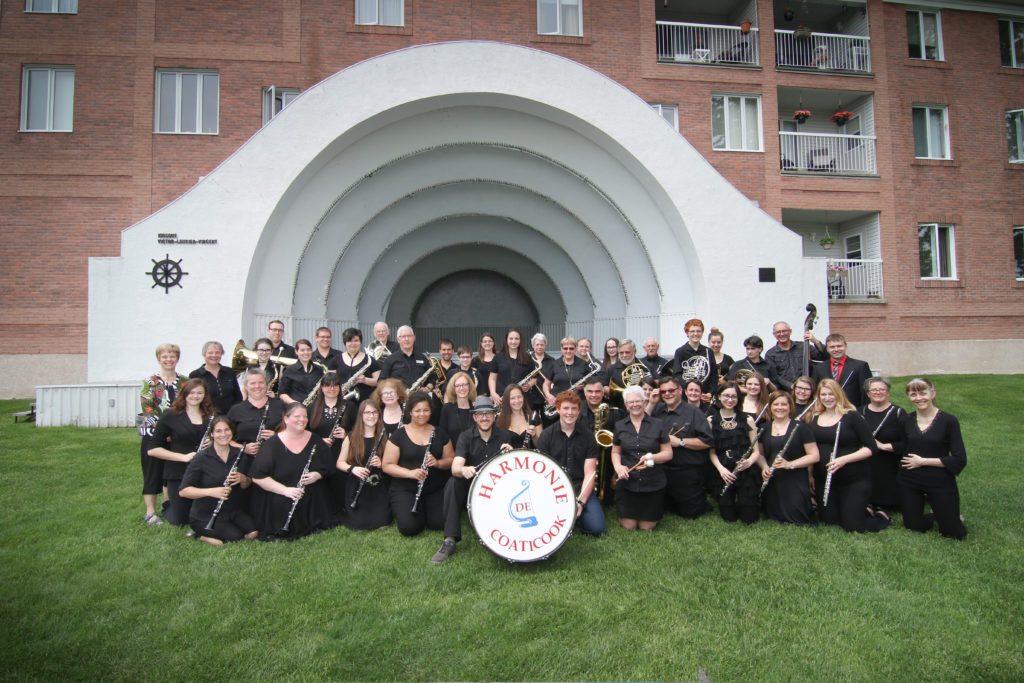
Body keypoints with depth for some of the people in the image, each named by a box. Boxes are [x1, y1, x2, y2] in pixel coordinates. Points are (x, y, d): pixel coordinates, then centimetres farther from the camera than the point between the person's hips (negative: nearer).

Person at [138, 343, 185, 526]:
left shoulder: (184, 381, 5)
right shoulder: (150, 382, -5)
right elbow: (147, 409, -11)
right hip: (154, 434, -3)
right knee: (153, 472, 2)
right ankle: (150, 512, 10)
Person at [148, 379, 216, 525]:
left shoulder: (211, 416, 5)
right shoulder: (170, 416, -5)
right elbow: (152, 449, -7)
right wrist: (183, 457, -17)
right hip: (179, 474, -3)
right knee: (180, 520, 5)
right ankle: (167, 507, 37)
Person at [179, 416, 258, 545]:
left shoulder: (239, 454, 0)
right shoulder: (201, 458, -13)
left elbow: (246, 485, 7)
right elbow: (183, 491, -16)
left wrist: (242, 478, -17)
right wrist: (211, 491, -31)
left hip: (233, 510, 5)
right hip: (205, 514, -5)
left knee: (252, 534, -16)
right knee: (235, 537, -23)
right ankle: (201, 533, 4)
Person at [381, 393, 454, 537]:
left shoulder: (439, 433, 4)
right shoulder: (398, 435, -5)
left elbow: (451, 460, 8)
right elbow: (387, 465, -6)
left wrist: (438, 463, -15)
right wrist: (410, 473, -22)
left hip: (436, 489, 2)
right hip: (406, 489, -2)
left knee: (441, 523, -18)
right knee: (409, 527, -22)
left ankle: (426, 508, 16)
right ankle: (419, 509, 12)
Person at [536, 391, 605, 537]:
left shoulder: (588, 436, 1)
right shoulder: (546, 435, -1)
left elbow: (589, 473, -4)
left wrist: (580, 501, -18)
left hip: (581, 488, 1)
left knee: (596, 528, -20)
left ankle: (576, 513, 12)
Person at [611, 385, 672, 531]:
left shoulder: (657, 424, -3)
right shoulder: (619, 426, 3)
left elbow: (668, 453, -2)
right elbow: (615, 452, 11)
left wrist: (652, 457, -21)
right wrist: (618, 466, -10)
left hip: (653, 484, -1)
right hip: (627, 483, 1)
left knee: (646, 527, 5)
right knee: (629, 527, 2)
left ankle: (652, 517, 39)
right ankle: (623, 512, 35)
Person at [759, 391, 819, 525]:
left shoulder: (800, 427, -5)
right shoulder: (764, 429, 7)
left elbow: (814, 456, -7)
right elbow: (759, 453, 17)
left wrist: (789, 464, -19)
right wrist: (764, 467, -4)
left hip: (795, 484, -3)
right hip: (772, 484, 4)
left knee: (795, 519, -6)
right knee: (774, 518, 6)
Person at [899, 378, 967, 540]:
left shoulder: (949, 421, -12)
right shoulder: (907, 421, 1)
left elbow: (960, 460, -15)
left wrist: (923, 461, -16)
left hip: (941, 483, -3)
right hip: (910, 482, 4)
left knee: (954, 533, 4)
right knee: (913, 526, 14)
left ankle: (953, 518, 37)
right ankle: (937, 516, 42)